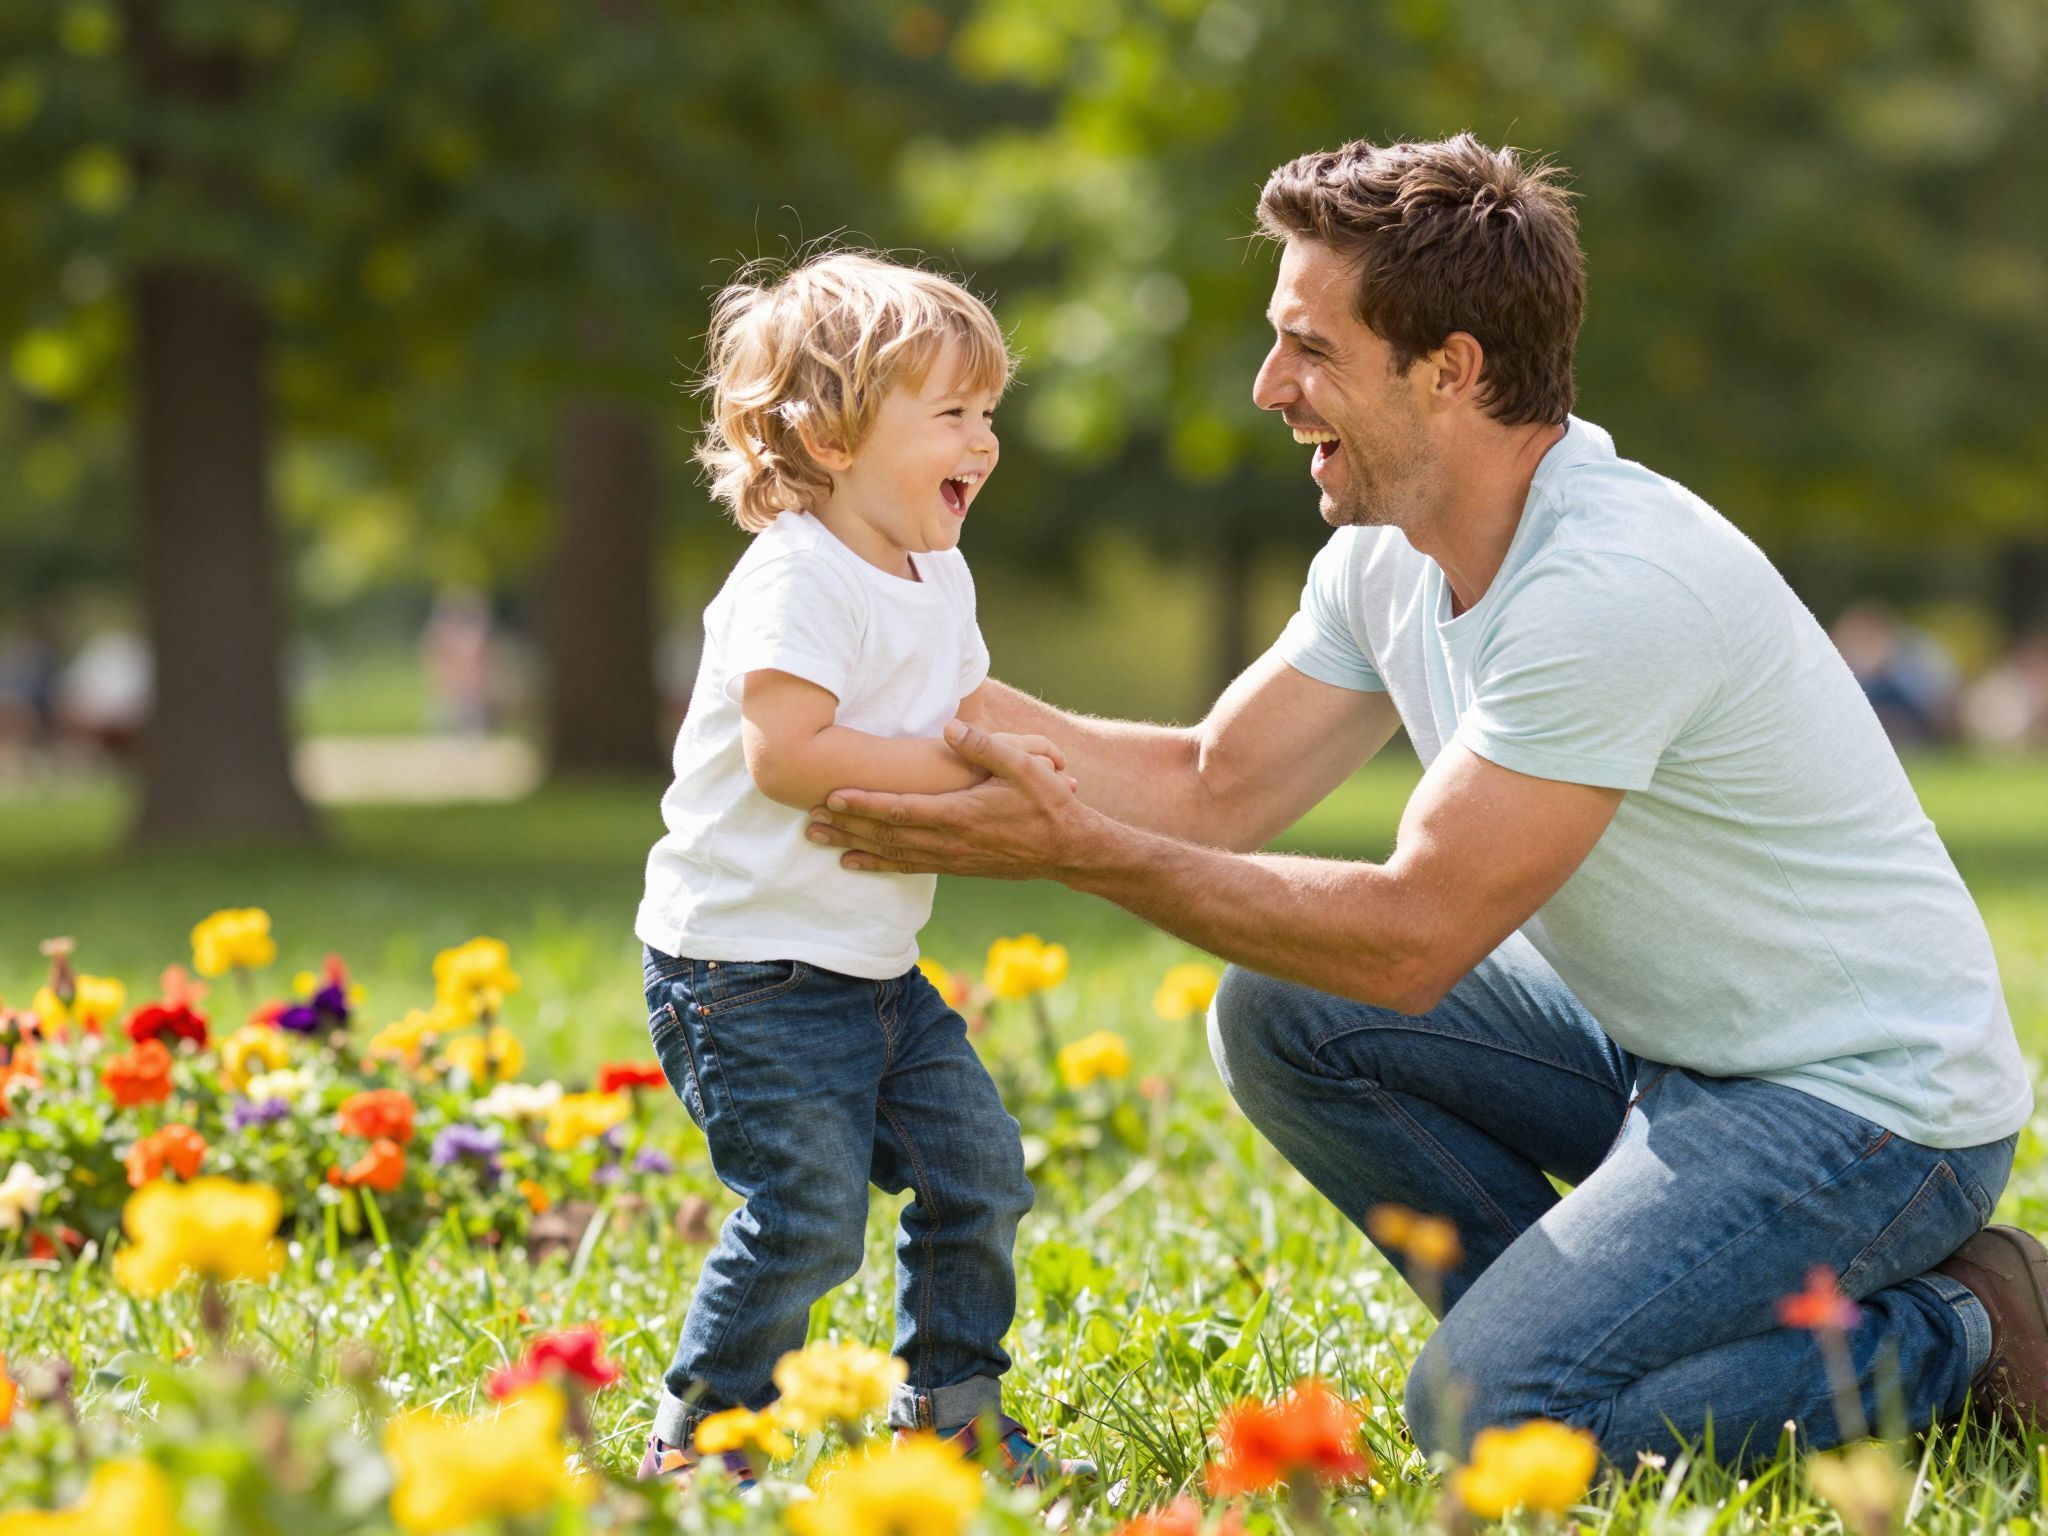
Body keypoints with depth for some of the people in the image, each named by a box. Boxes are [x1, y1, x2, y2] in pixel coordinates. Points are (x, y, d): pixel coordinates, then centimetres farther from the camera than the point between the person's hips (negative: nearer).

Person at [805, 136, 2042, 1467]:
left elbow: (1411, 939, -27)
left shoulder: (1616, 588, -28)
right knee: (1280, 1014, 1)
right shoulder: (1390, 556, 0)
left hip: (1873, 1105, -9)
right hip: (1658, 1040, 9)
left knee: (1482, 1415, -21)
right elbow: (1214, 790, 7)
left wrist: (1077, 851, -25)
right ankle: (1574, 1320, 8)